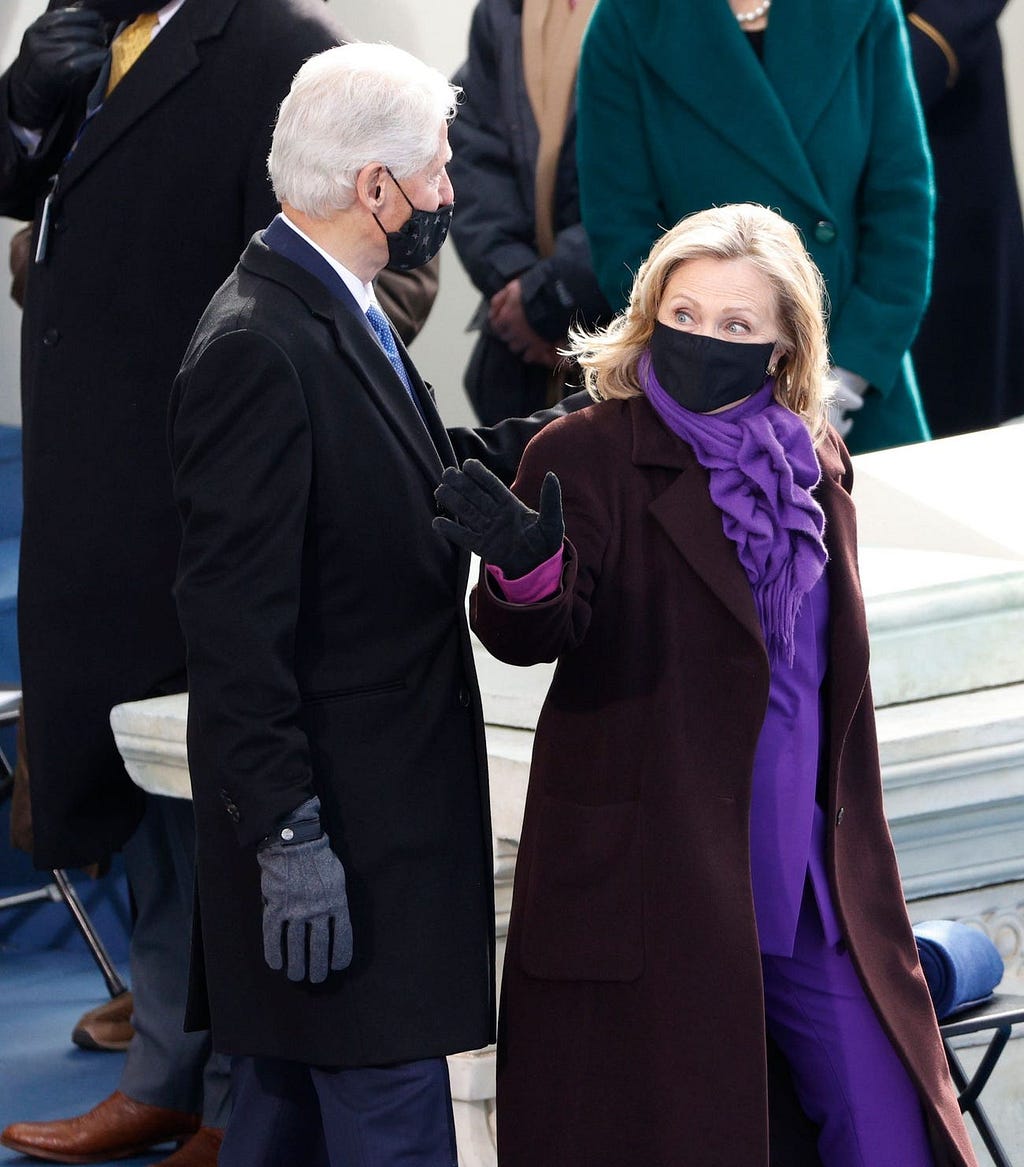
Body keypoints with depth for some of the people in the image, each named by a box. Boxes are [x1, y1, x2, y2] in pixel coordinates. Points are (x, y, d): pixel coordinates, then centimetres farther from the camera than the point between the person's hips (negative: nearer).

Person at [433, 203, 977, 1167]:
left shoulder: (813, 464, 10)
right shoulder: (585, 456, -8)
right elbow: (528, 637, -21)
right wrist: (524, 565, -44)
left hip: (810, 894, 5)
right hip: (653, 886, -5)